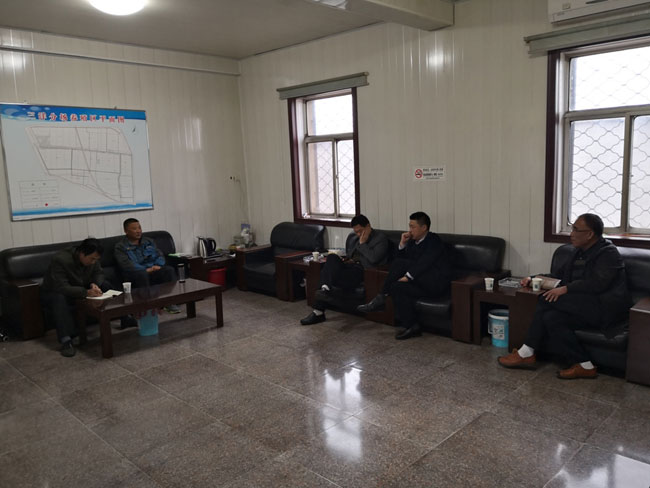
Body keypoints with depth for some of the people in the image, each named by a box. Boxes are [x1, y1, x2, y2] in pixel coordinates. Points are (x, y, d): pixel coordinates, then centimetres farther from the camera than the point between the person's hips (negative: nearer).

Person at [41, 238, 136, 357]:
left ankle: (125, 319, -5)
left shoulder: (92, 259, -13)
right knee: (59, 298, -40)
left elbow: (99, 273, 0)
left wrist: (95, 284, -24)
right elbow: (61, 287, -38)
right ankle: (66, 340, -48)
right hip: (54, 292, -6)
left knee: (105, 285, -11)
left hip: (81, 289, 6)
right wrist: (86, 292, -48)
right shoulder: (61, 260, -32)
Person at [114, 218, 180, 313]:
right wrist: (146, 270, -22)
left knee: (169, 270, -24)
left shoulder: (149, 241, 23)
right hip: (135, 275, -4)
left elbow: (159, 255, 15)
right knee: (142, 274, -38)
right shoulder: (120, 247, 5)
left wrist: (158, 266, -9)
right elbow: (126, 265, -11)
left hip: (154, 271, 4)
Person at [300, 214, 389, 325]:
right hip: (350, 266, 7)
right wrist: (346, 261, 11)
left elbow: (373, 259, -13)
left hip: (363, 270, -7)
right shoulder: (354, 239, 25)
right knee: (332, 257, -25)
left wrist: (363, 243, -7)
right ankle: (325, 290, -31)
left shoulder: (381, 238, 2)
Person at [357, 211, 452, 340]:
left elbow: (424, 263, -22)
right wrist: (402, 244, 0)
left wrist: (407, 277, -26)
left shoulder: (433, 240, -10)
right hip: (421, 283, 8)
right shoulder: (413, 241, 14)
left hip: (436, 281, -8)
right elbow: (401, 258, 14)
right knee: (397, 287, -16)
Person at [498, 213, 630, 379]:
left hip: (604, 308, -8)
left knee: (547, 299, -24)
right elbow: (559, 275, 24)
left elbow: (597, 283, -23)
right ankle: (584, 365, -16)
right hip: (584, 307, 8)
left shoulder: (608, 253, -7)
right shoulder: (579, 252, 18)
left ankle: (527, 353, -17)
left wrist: (566, 289, -29)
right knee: (551, 318, -22)